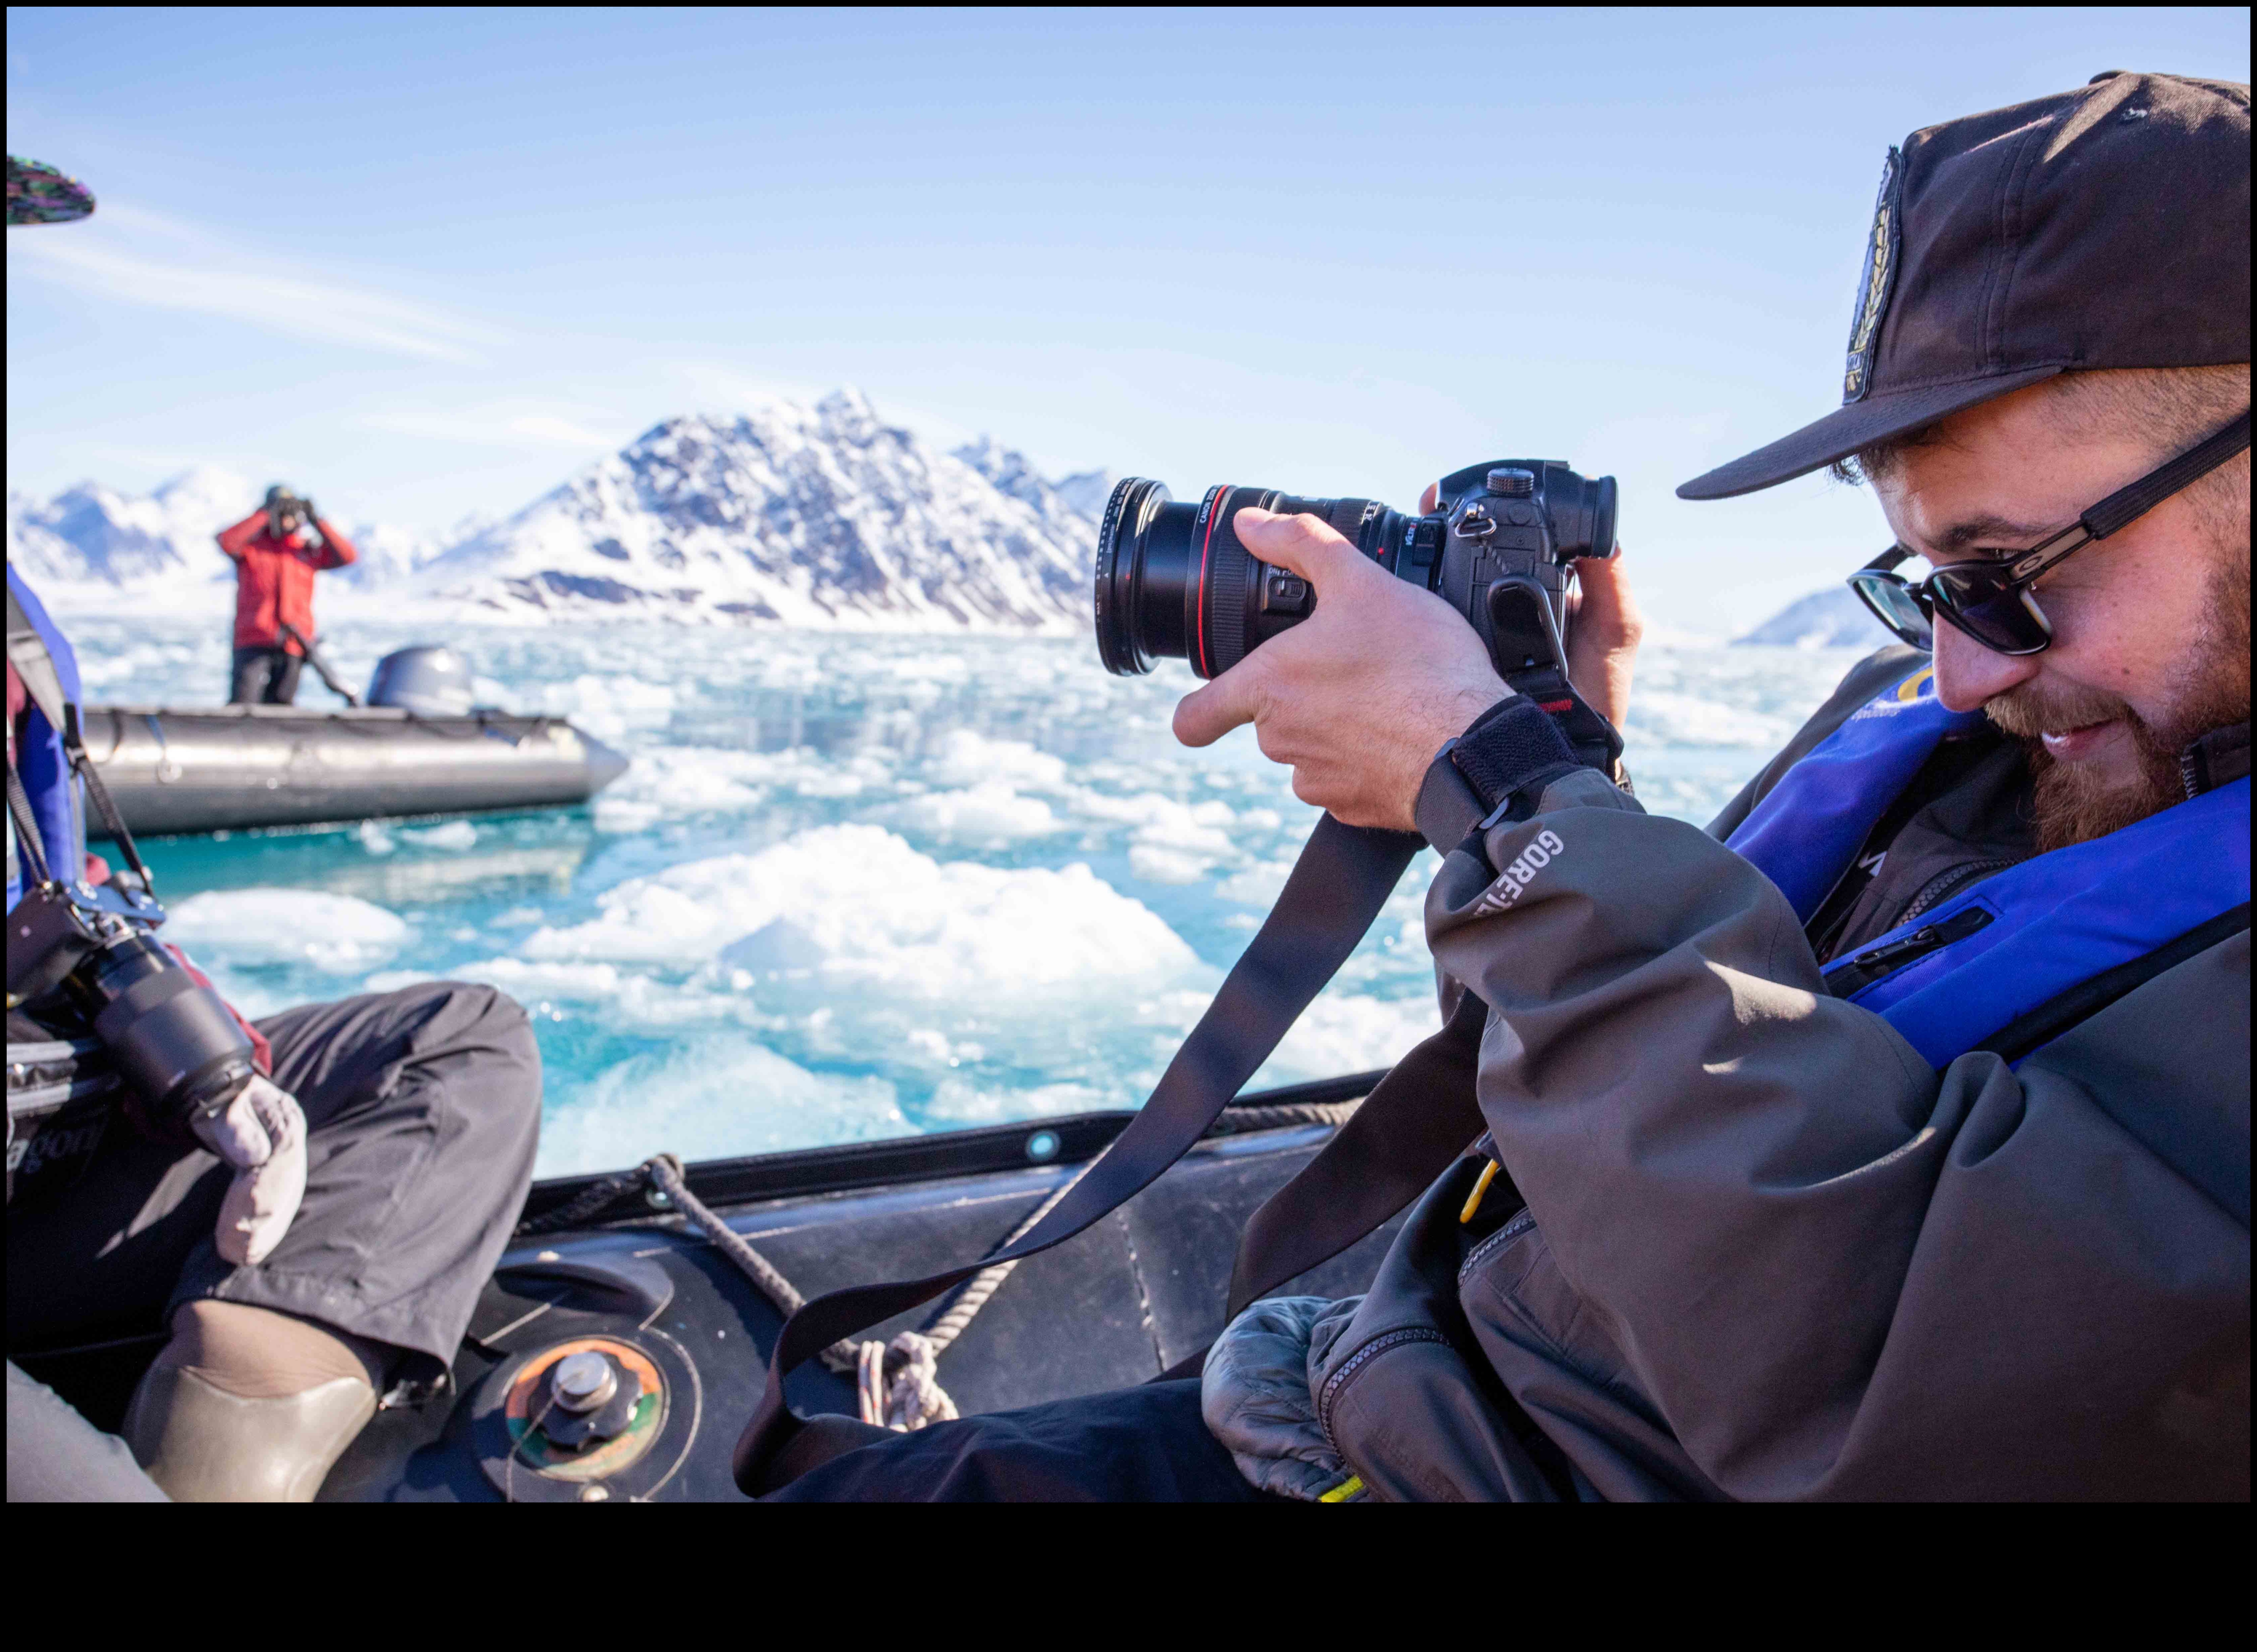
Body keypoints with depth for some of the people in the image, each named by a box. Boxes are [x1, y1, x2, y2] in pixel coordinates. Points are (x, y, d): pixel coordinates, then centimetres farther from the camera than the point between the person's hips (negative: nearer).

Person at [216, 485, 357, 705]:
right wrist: (265, 515, -10)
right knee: (244, 703, -14)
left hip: (294, 644, 3)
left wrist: (317, 521, 0)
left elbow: (347, 555, 4)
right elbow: (227, 542, -14)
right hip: (254, 643, -3)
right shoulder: (251, 545, 8)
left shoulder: (308, 551, 15)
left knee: (281, 703, 5)